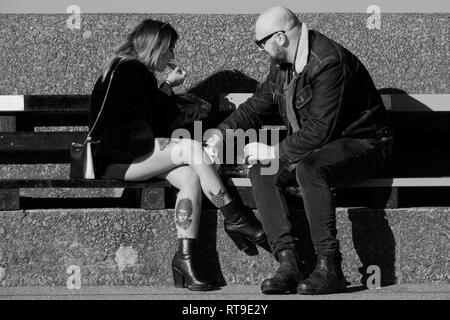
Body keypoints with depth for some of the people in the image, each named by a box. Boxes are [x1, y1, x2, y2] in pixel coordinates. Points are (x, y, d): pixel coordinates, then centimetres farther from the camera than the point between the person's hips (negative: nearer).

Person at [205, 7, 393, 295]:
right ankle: (290, 263, -20)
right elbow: (258, 104, 17)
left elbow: (321, 129, -29)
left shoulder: (329, 62, -26)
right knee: (261, 172, -12)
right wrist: (222, 132, 4)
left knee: (308, 168, -36)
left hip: (362, 142, -9)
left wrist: (276, 152, -23)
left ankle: (329, 268, -32)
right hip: (314, 146, 9)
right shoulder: (282, 64, 4)